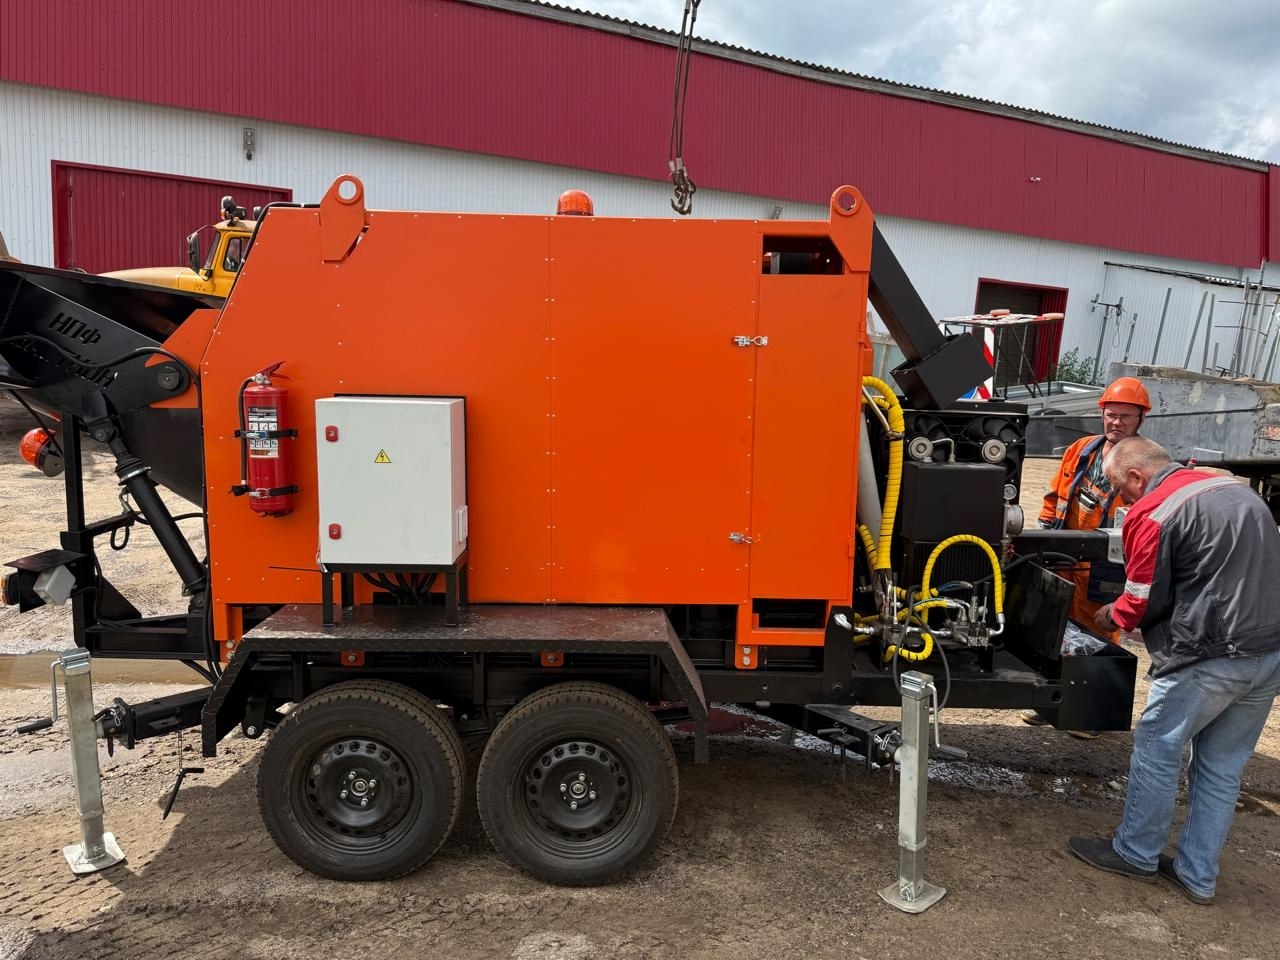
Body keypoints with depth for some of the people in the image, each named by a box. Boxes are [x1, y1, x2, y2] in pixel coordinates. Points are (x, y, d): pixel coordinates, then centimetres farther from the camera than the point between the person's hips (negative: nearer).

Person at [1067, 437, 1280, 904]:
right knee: (1223, 767, 16)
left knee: (1156, 749, 9)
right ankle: (1198, 875, 25)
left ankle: (1135, 853, 23)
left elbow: (1143, 602, -8)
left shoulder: (1151, 513, -13)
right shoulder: (1236, 488, 12)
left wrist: (1113, 616, 13)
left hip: (1212, 658, -8)